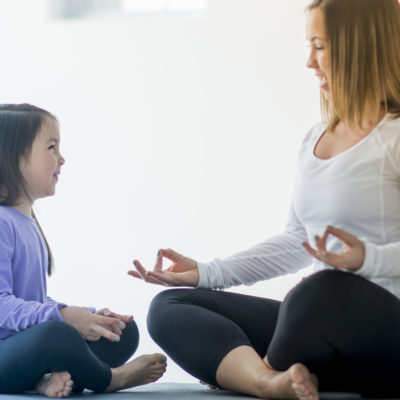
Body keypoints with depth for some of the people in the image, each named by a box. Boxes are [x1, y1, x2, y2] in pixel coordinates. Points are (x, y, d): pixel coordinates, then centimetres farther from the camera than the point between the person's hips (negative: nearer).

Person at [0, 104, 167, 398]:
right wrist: (63, 315, -29)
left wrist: (85, 315, 5)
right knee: (54, 333, -41)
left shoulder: (28, 224, 18)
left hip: (27, 345, 11)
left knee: (125, 331, 7)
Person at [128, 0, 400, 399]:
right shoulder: (316, 138, 19)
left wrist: (368, 258, -31)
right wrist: (206, 273, 17)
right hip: (323, 323, 8)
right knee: (168, 307, -1)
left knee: (325, 290, -42)